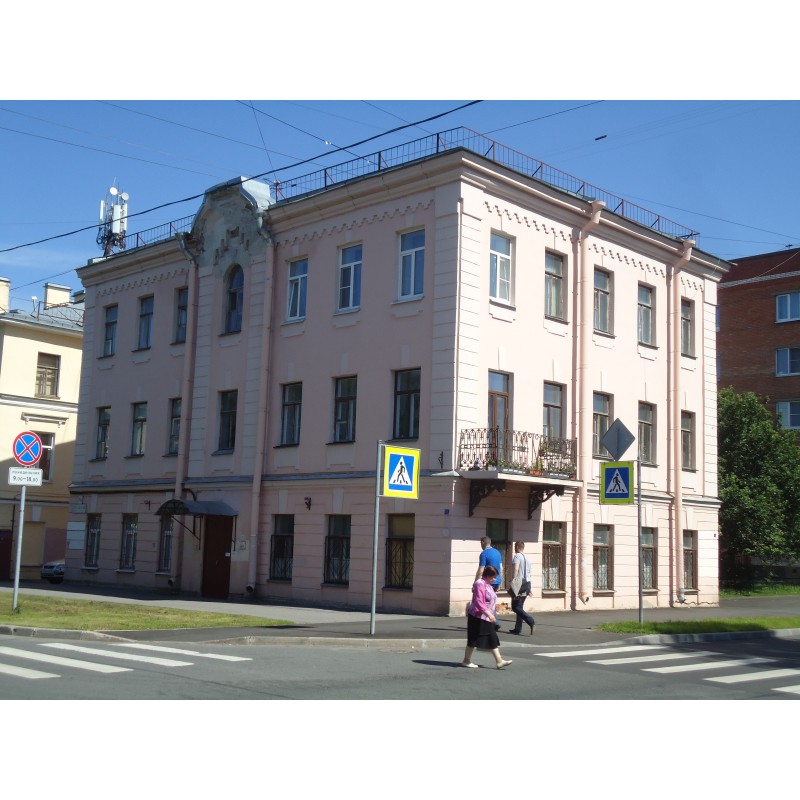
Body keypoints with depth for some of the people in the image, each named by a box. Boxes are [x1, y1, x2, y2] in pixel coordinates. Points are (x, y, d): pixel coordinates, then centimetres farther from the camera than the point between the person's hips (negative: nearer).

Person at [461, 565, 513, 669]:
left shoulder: (487, 584, 14)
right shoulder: (480, 584, -18)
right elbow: (479, 602, -26)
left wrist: (490, 614, 24)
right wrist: (489, 613, -30)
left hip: (486, 617, 10)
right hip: (478, 617, -10)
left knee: (493, 638, 5)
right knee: (474, 639, 0)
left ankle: (499, 661, 5)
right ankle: (466, 661, 11)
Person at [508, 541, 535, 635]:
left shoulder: (517, 556, -7)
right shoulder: (527, 558, 18)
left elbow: (516, 569, -22)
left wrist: (513, 581, -26)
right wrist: (528, 589, 25)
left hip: (519, 583, -8)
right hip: (527, 583, 8)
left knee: (515, 607, -6)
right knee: (520, 606, 12)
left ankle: (530, 621, -22)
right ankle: (518, 628, 12)